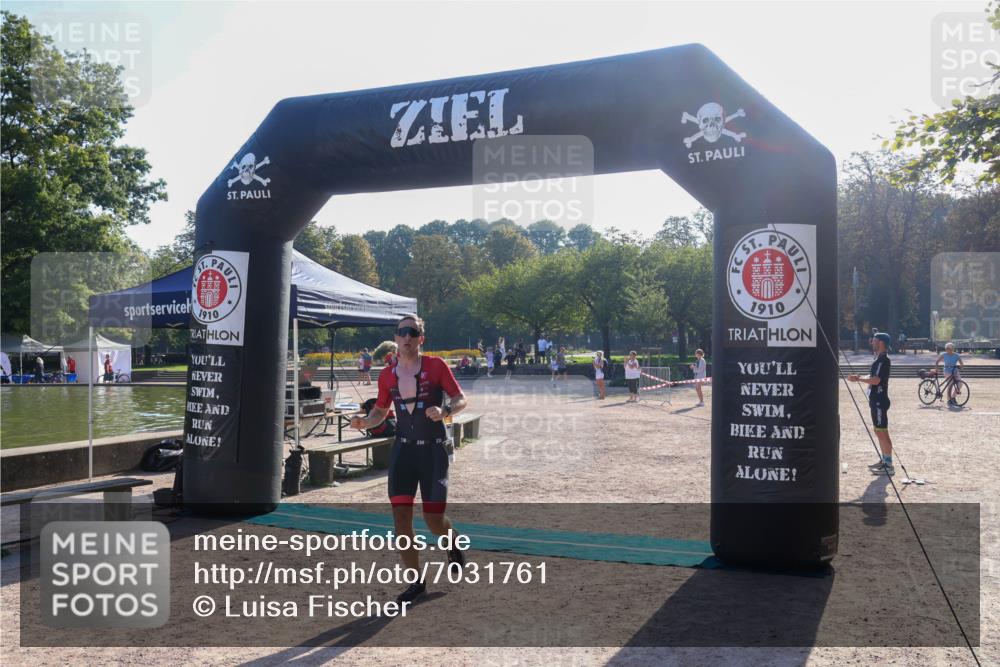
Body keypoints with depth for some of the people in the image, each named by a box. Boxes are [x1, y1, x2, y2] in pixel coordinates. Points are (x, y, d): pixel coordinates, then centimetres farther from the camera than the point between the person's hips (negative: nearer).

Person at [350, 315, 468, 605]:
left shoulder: (436, 366, -6)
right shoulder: (387, 375, 4)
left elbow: (461, 399, -4)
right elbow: (380, 411, 14)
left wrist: (444, 411, -25)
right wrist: (365, 422, -7)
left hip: (433, 449, -3)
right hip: (403, 450, 3)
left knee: (433, 519, -2)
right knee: (400, 517, -3)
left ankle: (452, 541, 36)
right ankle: (416, 581, 13)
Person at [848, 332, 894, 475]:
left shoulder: (883, 360, -16)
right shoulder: (880, 359, 15)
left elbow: (876, 380, -25)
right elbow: (872, 377, 22)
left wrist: (858, 379, -20)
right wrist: (859, 377, 9)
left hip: (879, 400, -10)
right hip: (876, 400, 10)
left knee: (882, 432, -8)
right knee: (879, 431, 16)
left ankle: (888, 465, -5)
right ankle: (884, 460, 24)